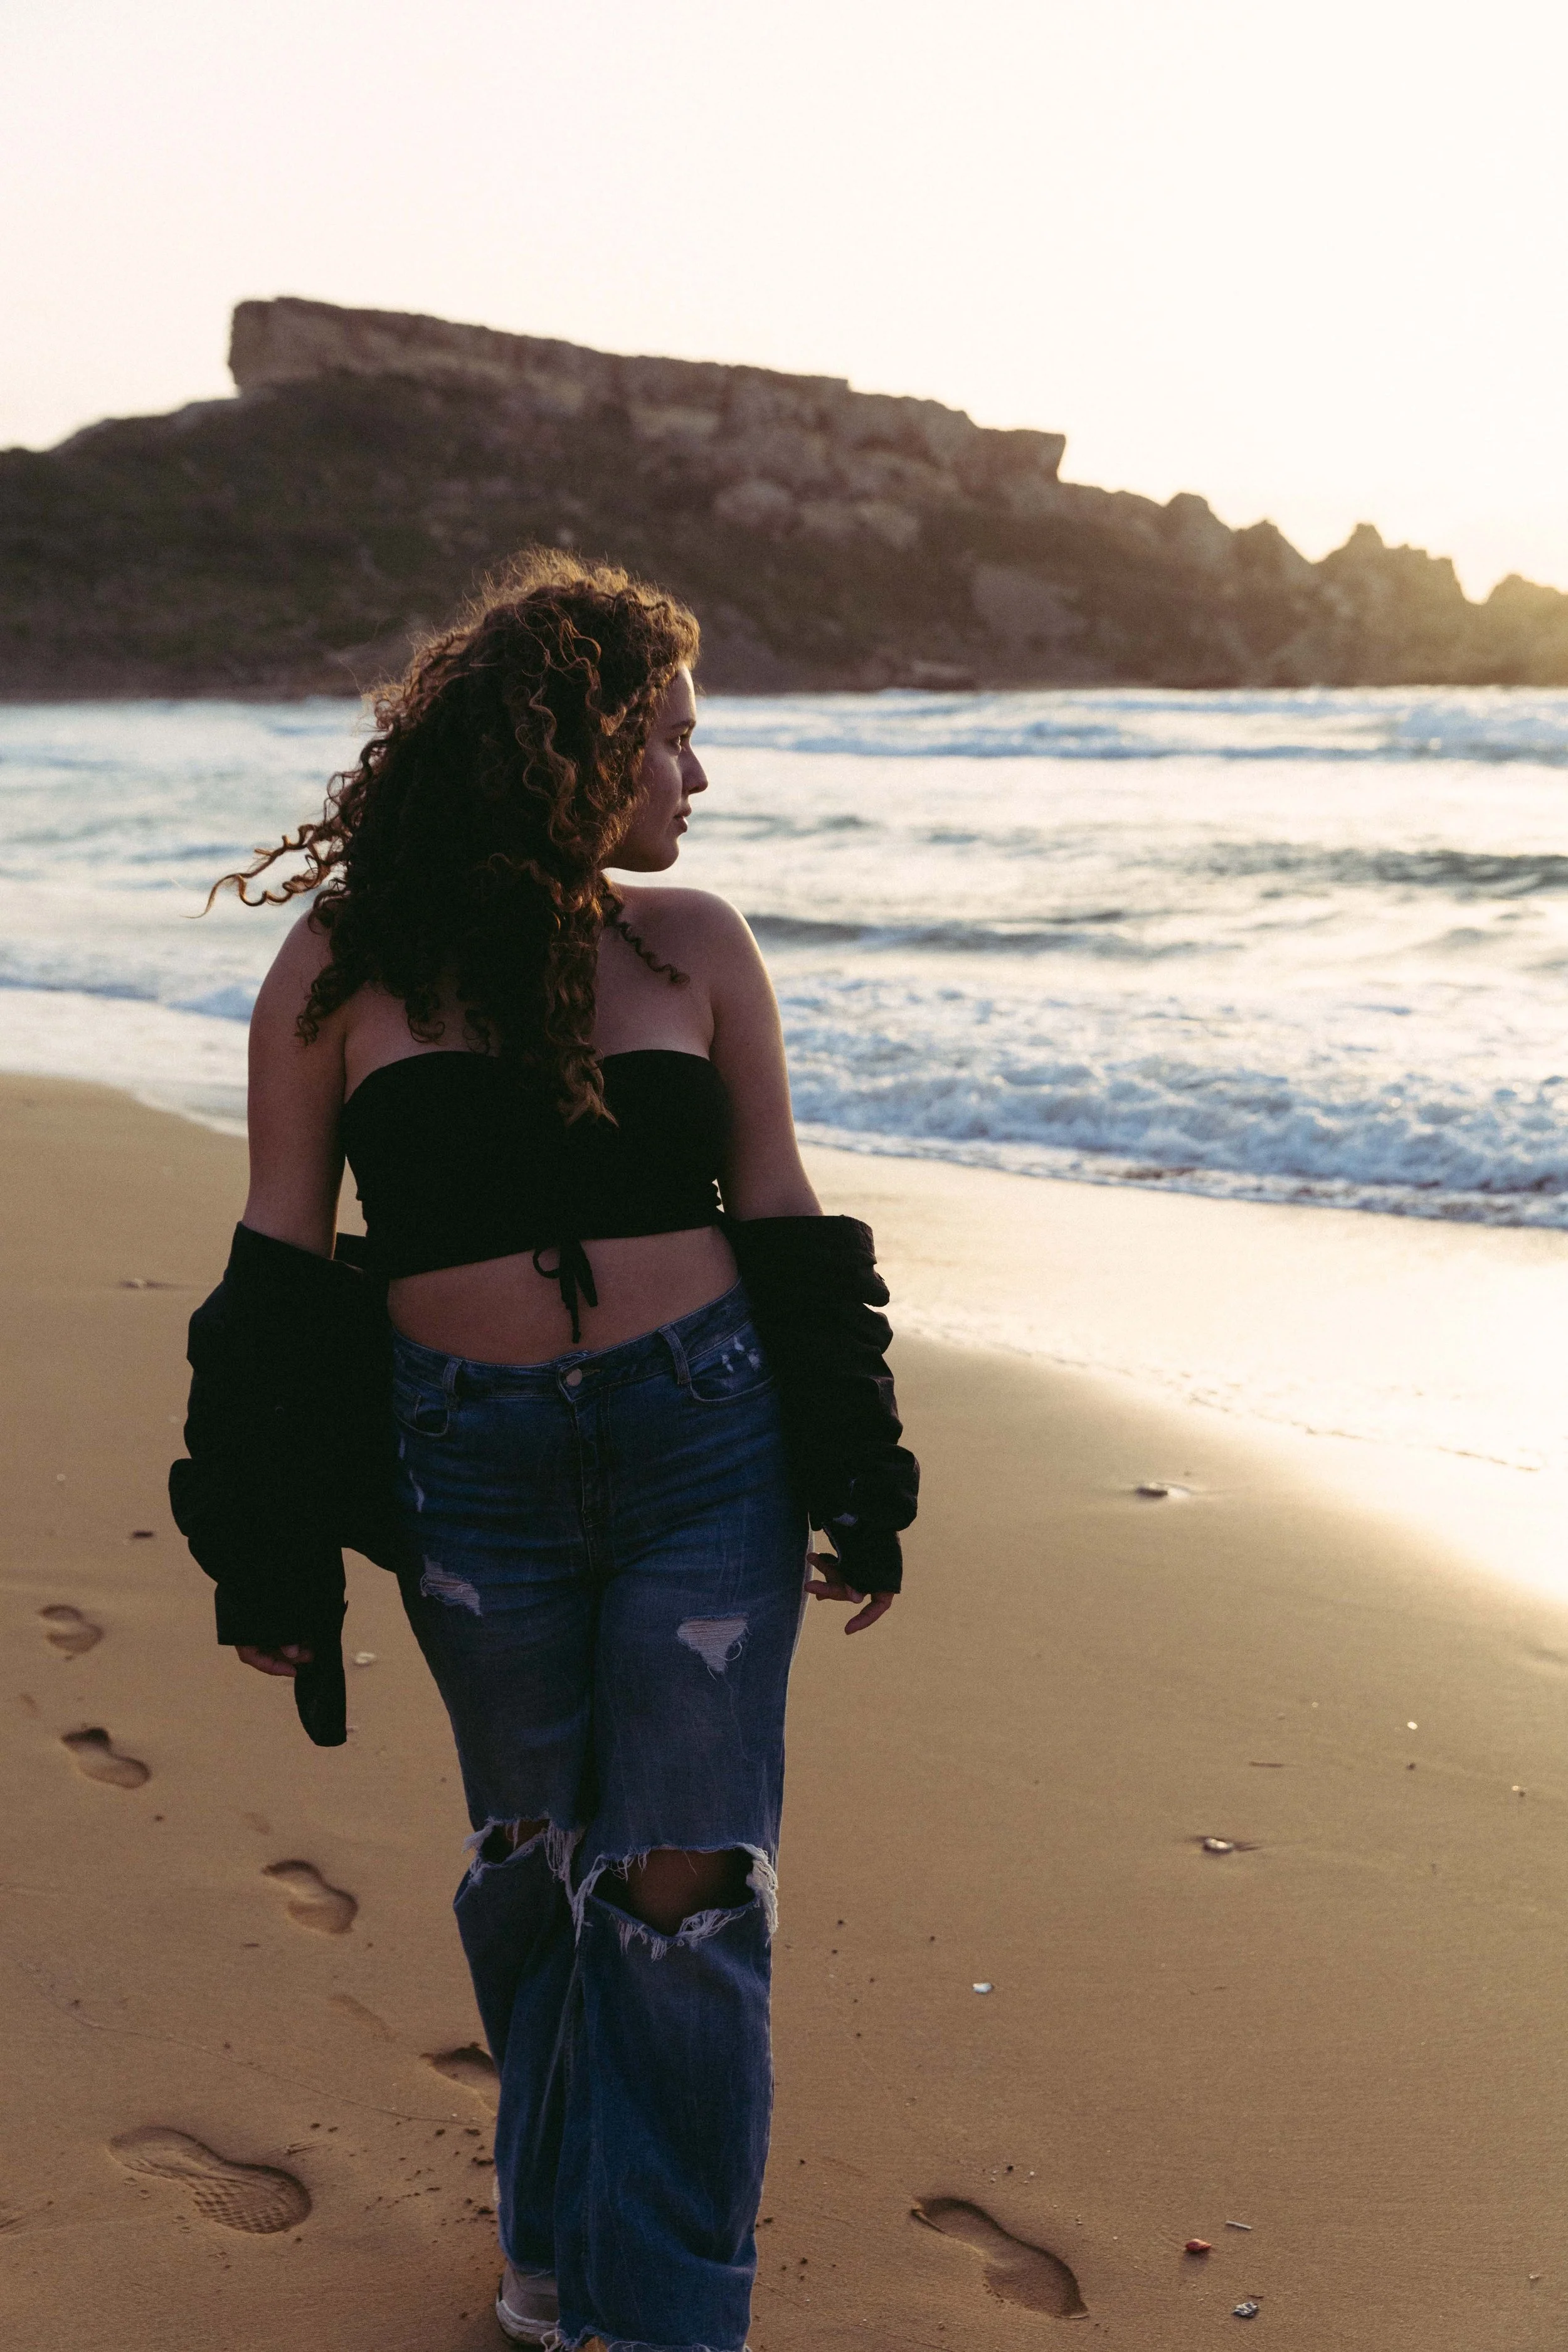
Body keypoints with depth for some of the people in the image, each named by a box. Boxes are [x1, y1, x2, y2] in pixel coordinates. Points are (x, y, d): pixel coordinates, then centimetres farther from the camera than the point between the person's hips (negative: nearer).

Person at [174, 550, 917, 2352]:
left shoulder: (692, 946, 4)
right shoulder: (341, 965, -1)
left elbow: (781, 1221, 9)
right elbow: (276, 1264, 3)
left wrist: (861, 1488, 9)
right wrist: (264, 1548, 3)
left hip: (705, 1445, 1)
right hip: (472, 1471, 0)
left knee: (685, 1888, 0)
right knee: (536, 1863, 15)